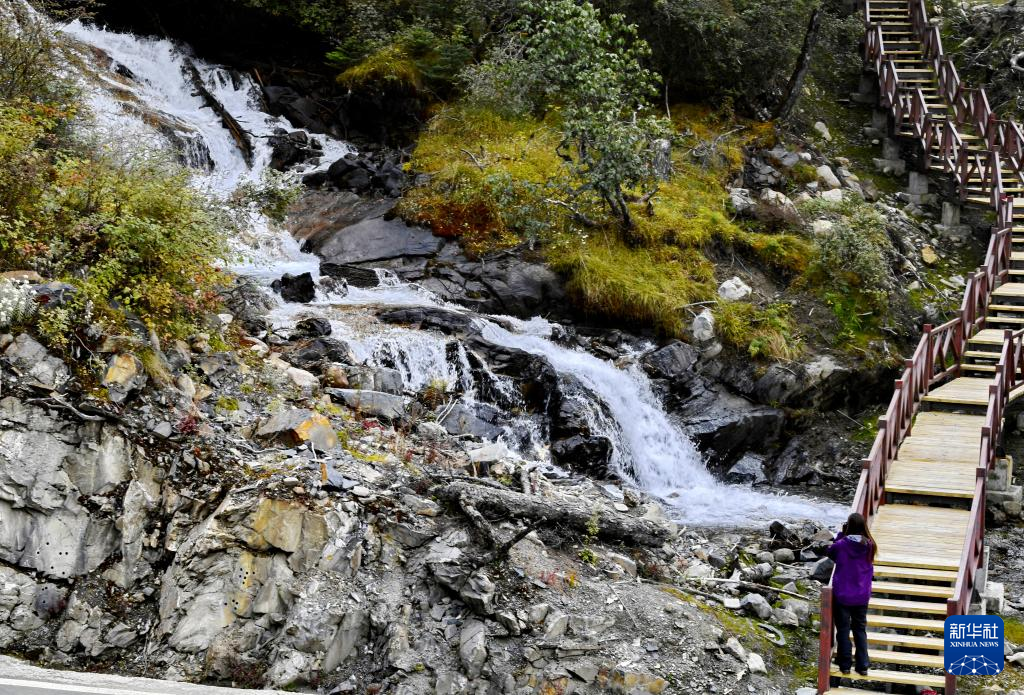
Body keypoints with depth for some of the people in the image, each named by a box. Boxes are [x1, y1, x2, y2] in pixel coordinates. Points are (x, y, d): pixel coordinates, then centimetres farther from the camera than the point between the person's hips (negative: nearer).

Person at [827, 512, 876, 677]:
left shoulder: (841, 544, -17)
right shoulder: (869, 546, -10)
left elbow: (831, 553, 4)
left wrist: (841, 535, -1)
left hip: (842, 595, -2)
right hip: (862, 596, 2)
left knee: (843, 630, 10)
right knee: (860, 629, 16)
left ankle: (845, 666, 13)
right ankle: (862, 666, 16)